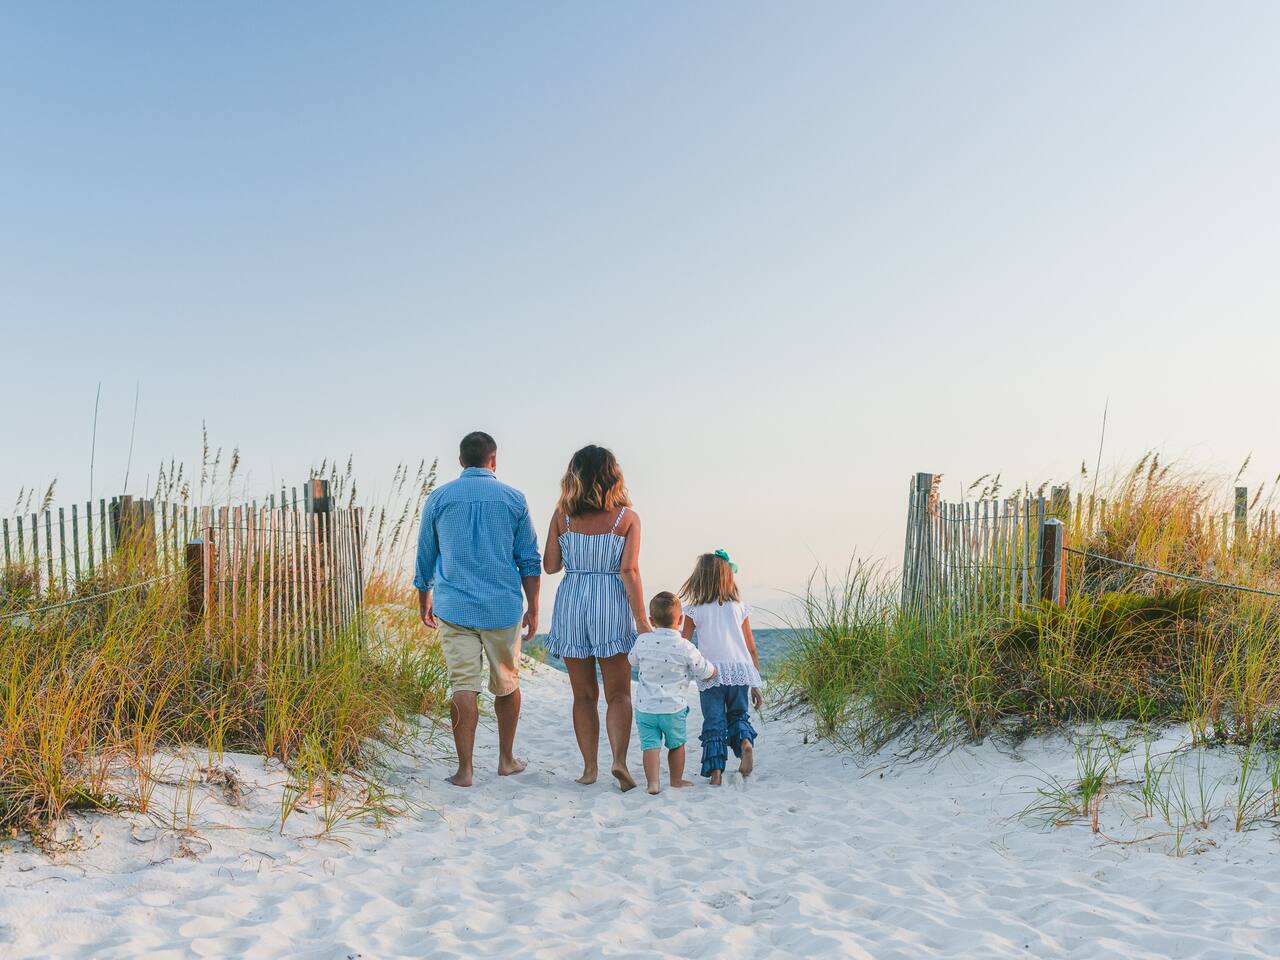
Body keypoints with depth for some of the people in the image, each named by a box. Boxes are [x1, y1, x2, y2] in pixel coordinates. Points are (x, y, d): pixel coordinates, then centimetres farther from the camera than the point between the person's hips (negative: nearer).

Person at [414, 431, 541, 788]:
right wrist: (532, 608, 8)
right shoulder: (513, 499, 2)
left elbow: (425, 557, 11)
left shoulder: (438, 499, 4)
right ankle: (506, 759, 24)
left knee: (463, 686, 0)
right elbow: (529, 560, 2)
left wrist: (424, 600, 24)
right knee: (507, 685, 15)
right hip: (503, 607, 0)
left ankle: (465, 769, -2)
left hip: (454, 608, 0)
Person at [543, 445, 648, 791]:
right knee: (618, 693, 7)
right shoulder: (627, 517, -4)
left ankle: (589, 767, 13)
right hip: (611, 606, -2)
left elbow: (550, 565, 3)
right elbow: (629, 570, -10)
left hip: (571, 604, 2)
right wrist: (641, 619, -8)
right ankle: (619, 759, -11)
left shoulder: (562, 515, 1)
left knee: (584, 694, 12)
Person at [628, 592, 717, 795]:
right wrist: (714, 670, 20)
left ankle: (653, 782, -10)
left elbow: (632, 660, 16)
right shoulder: (685, 648, -13)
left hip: (645, 707, 1)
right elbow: (707, 674, -3)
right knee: (677, 744, 18)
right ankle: (677, 780, 31)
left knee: (651, 745, 3)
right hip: (674, 708, -1)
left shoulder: (642, 641, -6)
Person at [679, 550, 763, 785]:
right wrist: (756, 686, 17)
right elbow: (752, 649, 11)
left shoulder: (694, 611, 5)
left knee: (714, 722, 6)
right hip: (740, 671, 2)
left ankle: (715, 771, -3)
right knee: (738, 715, 19)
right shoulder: (739, 608, 10)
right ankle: (745, 740, -9)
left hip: (711, 675, -2)